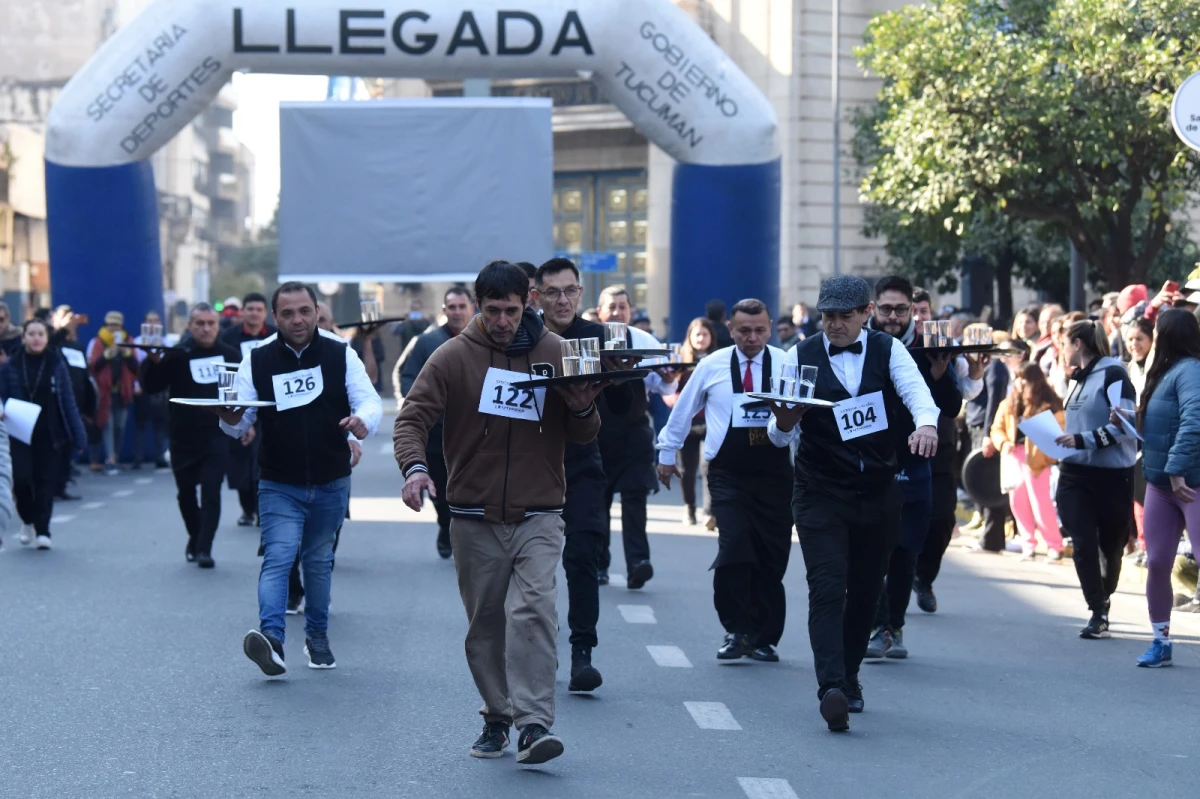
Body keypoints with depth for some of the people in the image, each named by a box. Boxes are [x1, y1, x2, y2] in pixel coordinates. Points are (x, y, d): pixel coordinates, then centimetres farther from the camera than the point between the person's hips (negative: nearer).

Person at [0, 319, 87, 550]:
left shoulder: (57, 364, -1)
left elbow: (68, 401, 0)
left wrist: (78, 436, -3)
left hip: (50, 434, 0)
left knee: (45, 481, 2)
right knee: (21, 479, -9)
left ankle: (42, 530, 12)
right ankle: (28, 520, 17)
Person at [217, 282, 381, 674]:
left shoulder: (341, 355, -2)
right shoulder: (257, 362, -3)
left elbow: (369, 400, -8)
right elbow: (240, 425, -3)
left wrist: (364, 420, -32)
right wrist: (230, 420, -28)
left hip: (331, 484, 2)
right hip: (279, 486, -1)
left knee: (319, 562, 16)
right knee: (278, 557, -18)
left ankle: (317, 637, 32)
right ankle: (271, 638, -31)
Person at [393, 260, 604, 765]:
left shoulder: (556, 353, 4)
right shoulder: (454, 357, 0)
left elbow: (583, 438, 11)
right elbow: (413, 417, -5)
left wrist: (584, 410, -13)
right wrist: (414, 465, -25)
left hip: (538, 517, -1)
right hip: (475, 518, 1)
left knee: (533, 610, -18)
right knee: (485, 624, 9)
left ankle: (534, 724, -21)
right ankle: (496, 718, 24)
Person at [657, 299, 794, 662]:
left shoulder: (787, 365, 0)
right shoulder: (712, 366, 5)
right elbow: (682, 411, 16)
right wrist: (667, 452, 22)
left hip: (774, 473, 0)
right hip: (728, 474, 0)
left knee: (772, 559, 5)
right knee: (734, 548, -17)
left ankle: (763, 638, 18)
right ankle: (737, 630, -3)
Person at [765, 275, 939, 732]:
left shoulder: (888, 351, 2)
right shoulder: (801, 356, 0)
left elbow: (916, 391, -17)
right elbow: (780, 437, -3)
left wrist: (926, 423, -40)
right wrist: (785, 419, -27)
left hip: (878, 493, 2)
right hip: (820, 494, -2)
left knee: (865, 591, 12)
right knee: (827, 589, -15)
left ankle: (848, 678, 30)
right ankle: (831, 688, -23)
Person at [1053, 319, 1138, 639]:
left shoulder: (1112, 374, -10)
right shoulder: (1079, 379, 15)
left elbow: (1125, 425, -18)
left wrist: (1082, 440, -21)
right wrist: (1065, 442, 7)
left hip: (1112, 475, -6)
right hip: (1075, 474, 6)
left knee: (1111, 547, 8)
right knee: (1084, 544, -6)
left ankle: (1104, 600, 28)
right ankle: (1098, 613, -2)